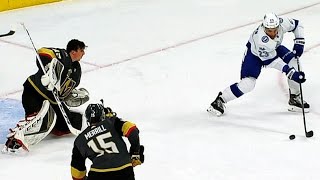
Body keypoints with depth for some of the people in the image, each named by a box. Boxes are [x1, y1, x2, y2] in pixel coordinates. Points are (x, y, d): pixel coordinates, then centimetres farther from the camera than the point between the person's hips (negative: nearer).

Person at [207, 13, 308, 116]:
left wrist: (299, 43, -16)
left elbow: (297, 25, -7)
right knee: (247, 83, -19)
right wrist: (290, 72, -36)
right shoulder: (261, 40, -43)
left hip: (274, 49, 6)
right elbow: (271, 61, -34)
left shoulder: (283, 23, -29)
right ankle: (220, 100, 1)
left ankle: (294, 99, 4)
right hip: (254, 53, -6)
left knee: (293, 61, -12)